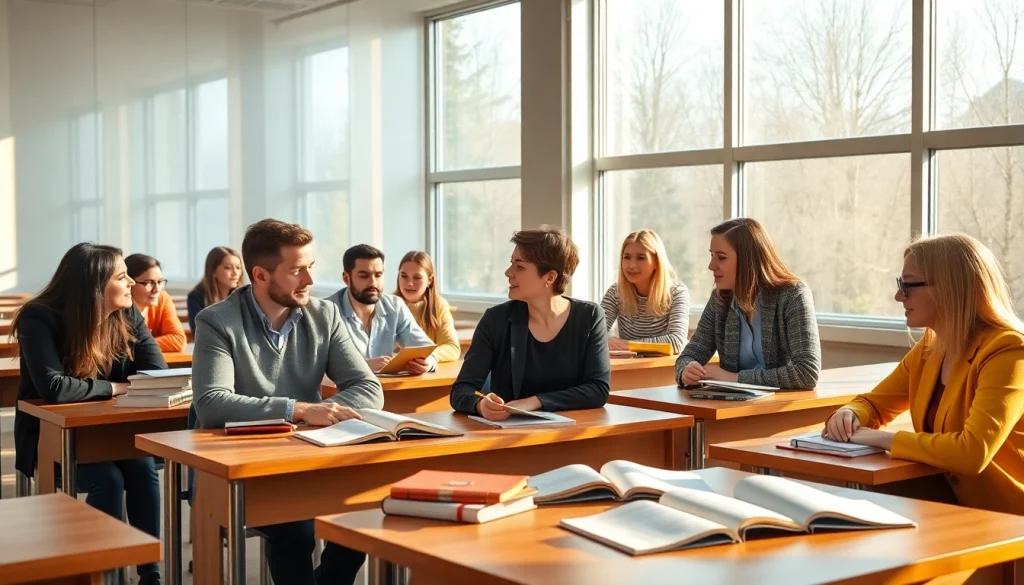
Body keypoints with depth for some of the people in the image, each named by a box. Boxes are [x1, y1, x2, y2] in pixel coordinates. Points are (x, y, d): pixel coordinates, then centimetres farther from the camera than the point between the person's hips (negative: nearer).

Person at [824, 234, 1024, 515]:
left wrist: (882, 438, -22)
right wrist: (850, 414, -8)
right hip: (952, 506, 6)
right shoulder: (929, 349, 4)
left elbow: (973, 452, -30)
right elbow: (874, 403, 15)